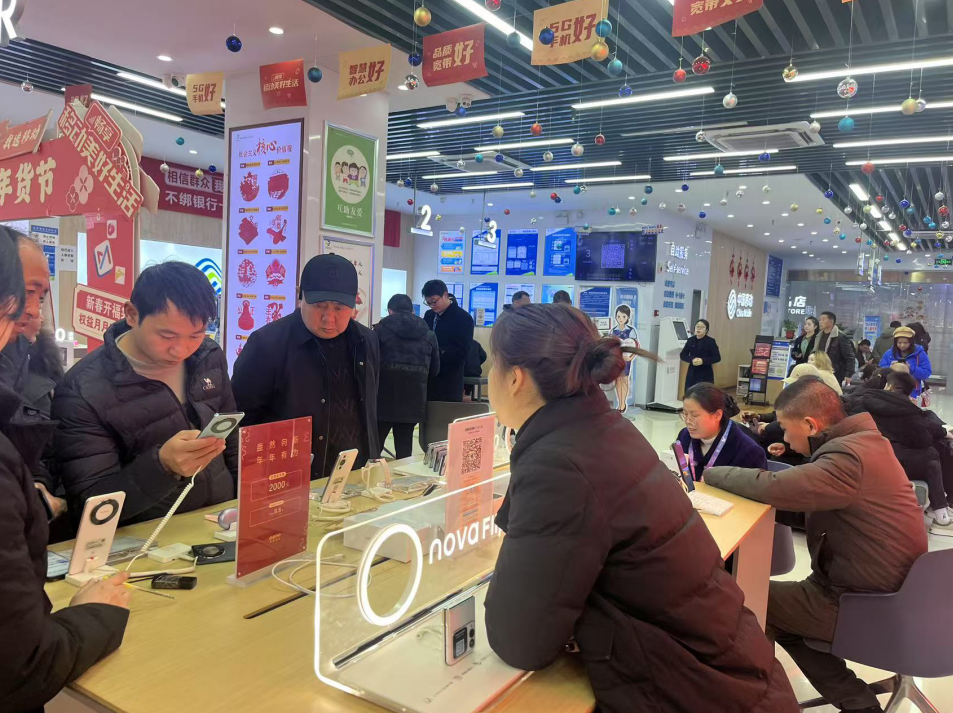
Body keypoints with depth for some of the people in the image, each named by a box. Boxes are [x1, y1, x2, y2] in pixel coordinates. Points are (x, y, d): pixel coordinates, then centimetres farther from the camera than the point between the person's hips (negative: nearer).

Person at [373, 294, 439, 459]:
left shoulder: (381, 329, 1)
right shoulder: (428, 333, 11)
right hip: (413, 398, 3)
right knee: (405, 448, 7)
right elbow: (434, 369, 14)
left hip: (384, 396, -3)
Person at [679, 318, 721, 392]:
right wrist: (692, 360, -14)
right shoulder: (690, 340, 4)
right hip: (692, 373, 4)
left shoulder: (711, 341, -6)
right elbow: (682, 355, 6)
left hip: (705, 374, -3)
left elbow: (717, 357, -7)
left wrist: (703, 361, -20)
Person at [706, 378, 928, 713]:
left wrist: (712, 474, -15)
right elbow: (798, 490, 8)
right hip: (882, 591, 9)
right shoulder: (858, 442, 6)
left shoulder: (850, 457, -27)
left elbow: (774, 487, -32)